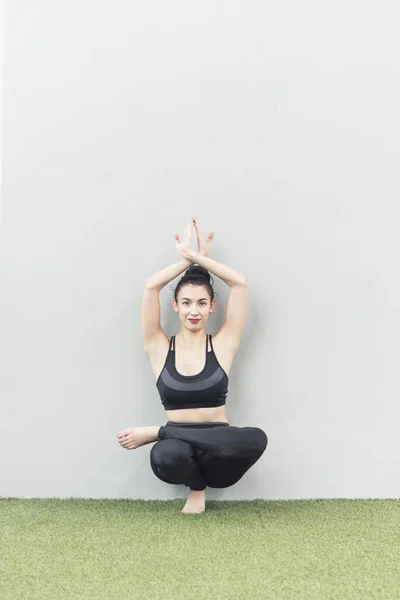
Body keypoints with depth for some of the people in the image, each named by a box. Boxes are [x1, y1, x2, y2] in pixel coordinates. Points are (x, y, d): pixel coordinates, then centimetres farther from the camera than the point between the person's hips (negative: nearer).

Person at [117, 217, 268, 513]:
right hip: (178, 457, -1)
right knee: (169, 453, -39)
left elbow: (240, 283, -3)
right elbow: (150, 286, -6)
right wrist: (186, 259, 4)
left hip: (217, 454, 2)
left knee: (257, 438, -34)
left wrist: (197, 256, 0)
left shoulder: (223, 344, 4)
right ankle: (197, 487, -1)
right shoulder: (160, 347, 4)